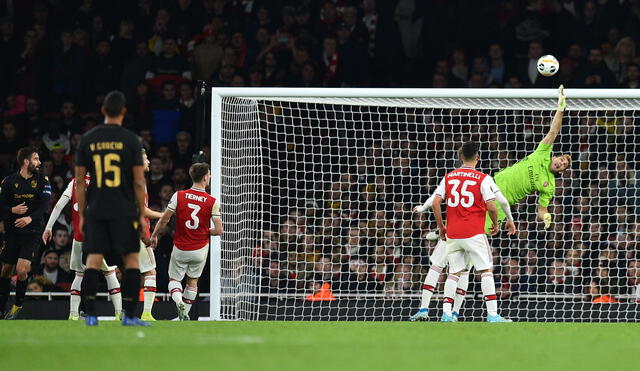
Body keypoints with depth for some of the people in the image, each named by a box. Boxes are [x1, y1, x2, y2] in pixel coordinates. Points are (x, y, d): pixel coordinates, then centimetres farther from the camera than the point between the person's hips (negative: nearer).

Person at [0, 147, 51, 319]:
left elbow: (44, 205, -10)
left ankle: (18, 305, 5)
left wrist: (31, 217, -27)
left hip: (32, 232, -2)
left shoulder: (42, 180, 0)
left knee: (22, 270, -15)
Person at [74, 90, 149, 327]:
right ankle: (129, 315, 1)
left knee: (93, 261, 2)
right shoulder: (130, 140, -3)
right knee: (131, 260, 5)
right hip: (125, 212, -2)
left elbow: (79, 181, 6)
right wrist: (142, 215, 3)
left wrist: (81, 215, 12)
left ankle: (90, 315, -4)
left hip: (96, 211, 2)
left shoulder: (88, 139, 5)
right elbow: (139, 181, -4)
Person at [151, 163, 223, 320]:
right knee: (192, 282, 19)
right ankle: (185, 314, 19)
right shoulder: (213, 202, -11)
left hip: (180, 248, -1)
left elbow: (164, 220, -7)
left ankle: (178, 301, -16)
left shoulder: (179, 196, -10)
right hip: (200, 248, 1)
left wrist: (154, 235, 9)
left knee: (174, 280, 13)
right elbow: (218, 230, -12)